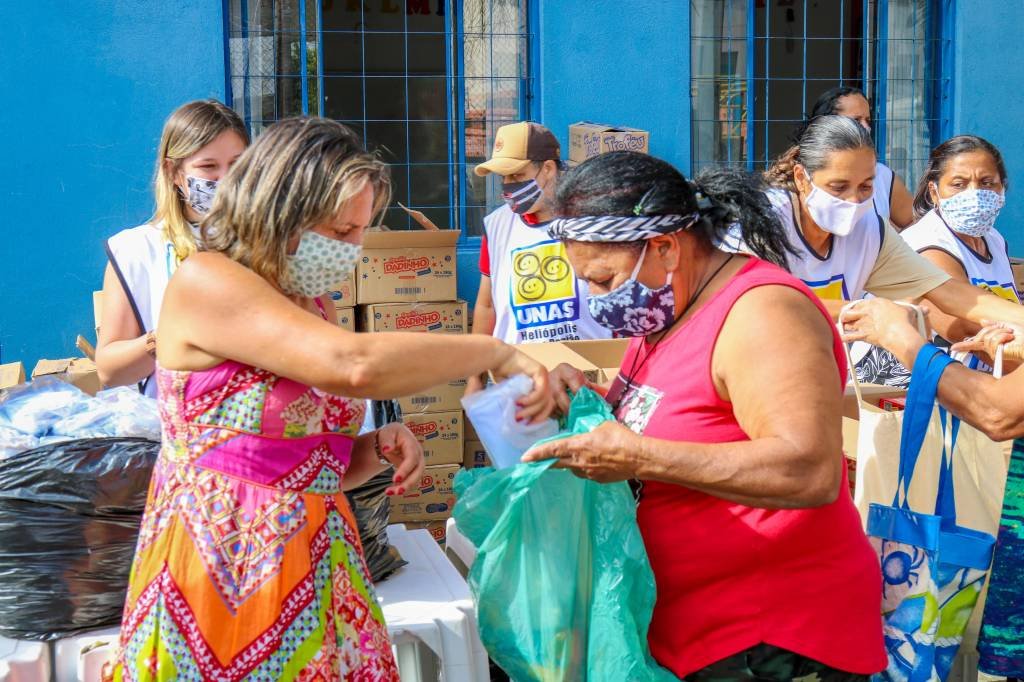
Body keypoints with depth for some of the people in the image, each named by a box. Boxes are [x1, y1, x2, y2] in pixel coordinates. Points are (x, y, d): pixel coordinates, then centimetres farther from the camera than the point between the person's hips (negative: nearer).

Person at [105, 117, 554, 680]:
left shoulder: (305, 308, 11)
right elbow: (354, 365, -28)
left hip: (318, 569, 7)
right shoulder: (204, 282, -14)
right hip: (226, 576, -7)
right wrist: (496, 353, -18)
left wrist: (377, 449, -2)